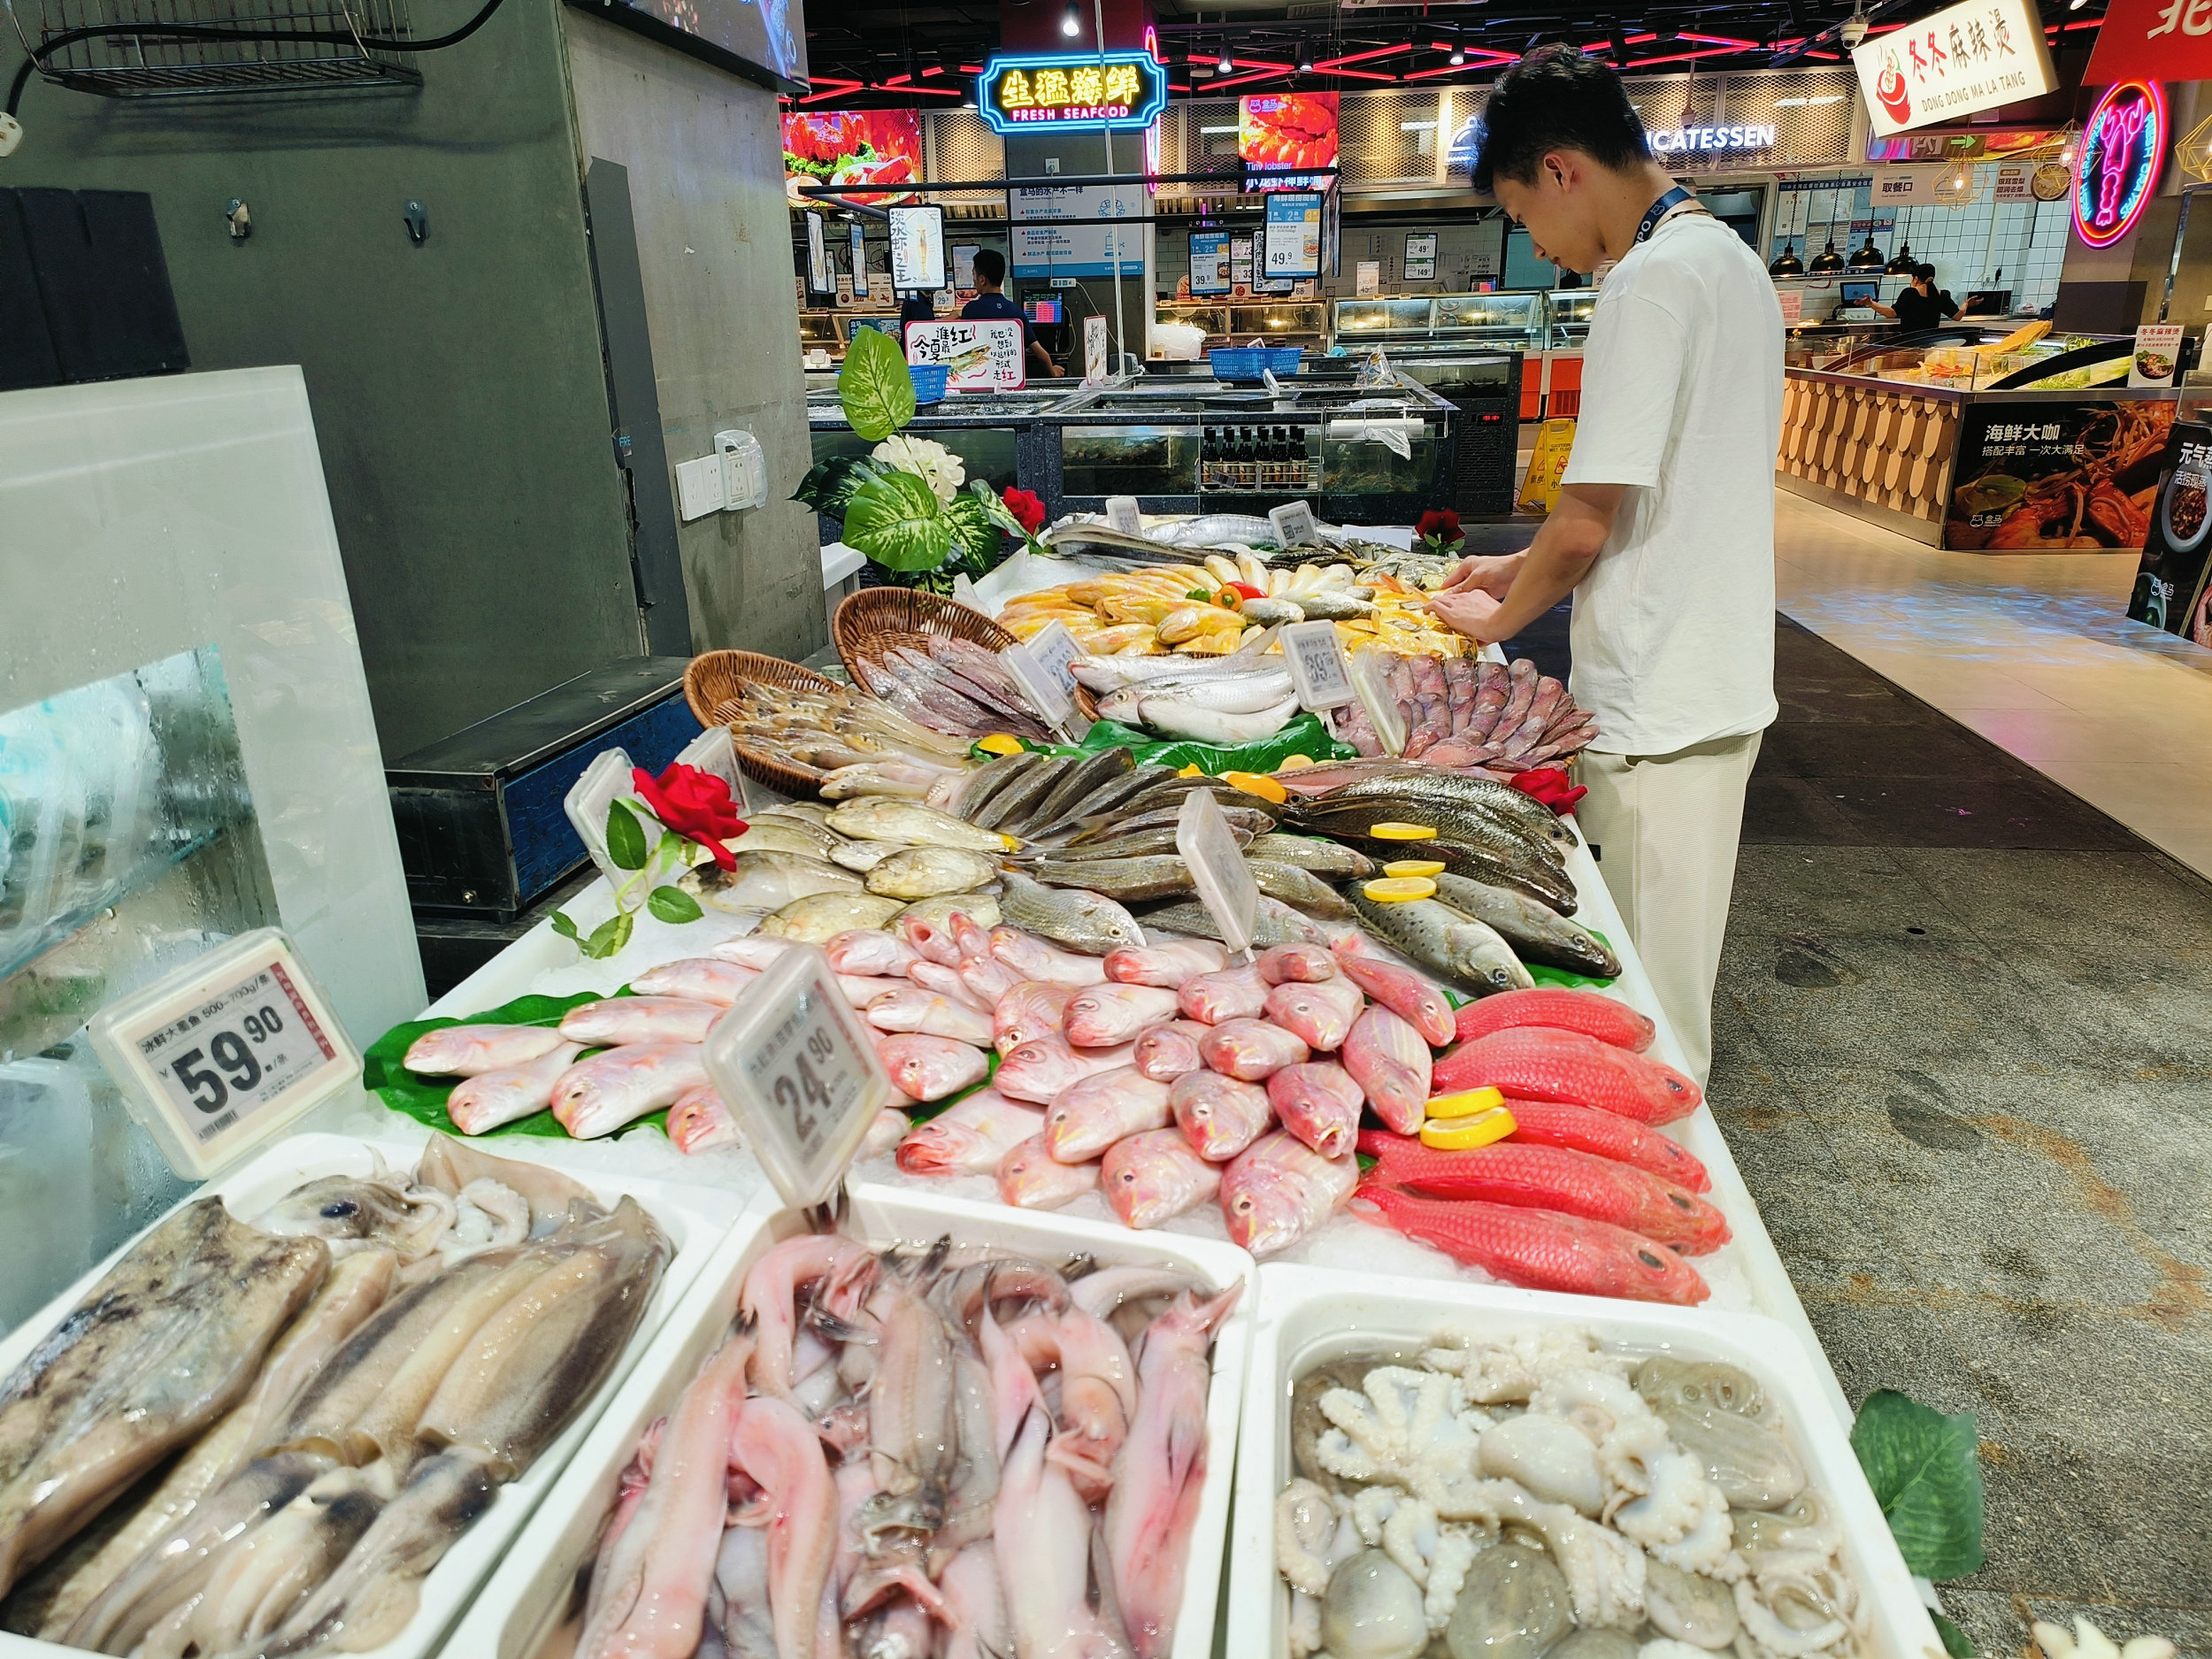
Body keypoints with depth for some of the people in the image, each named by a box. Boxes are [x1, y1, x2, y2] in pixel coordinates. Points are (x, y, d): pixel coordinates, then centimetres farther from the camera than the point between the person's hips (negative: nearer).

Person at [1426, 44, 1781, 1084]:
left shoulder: (1650, 281, -17)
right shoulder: (1726, 258, 15)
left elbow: (1588, 519, -19)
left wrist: (1502, 618, -1)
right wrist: (1521, 570, 18)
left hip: (1658, 704, -10)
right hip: (1713, 683, 10)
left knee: (1646, 982, 4)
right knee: (1666, 965, 22)